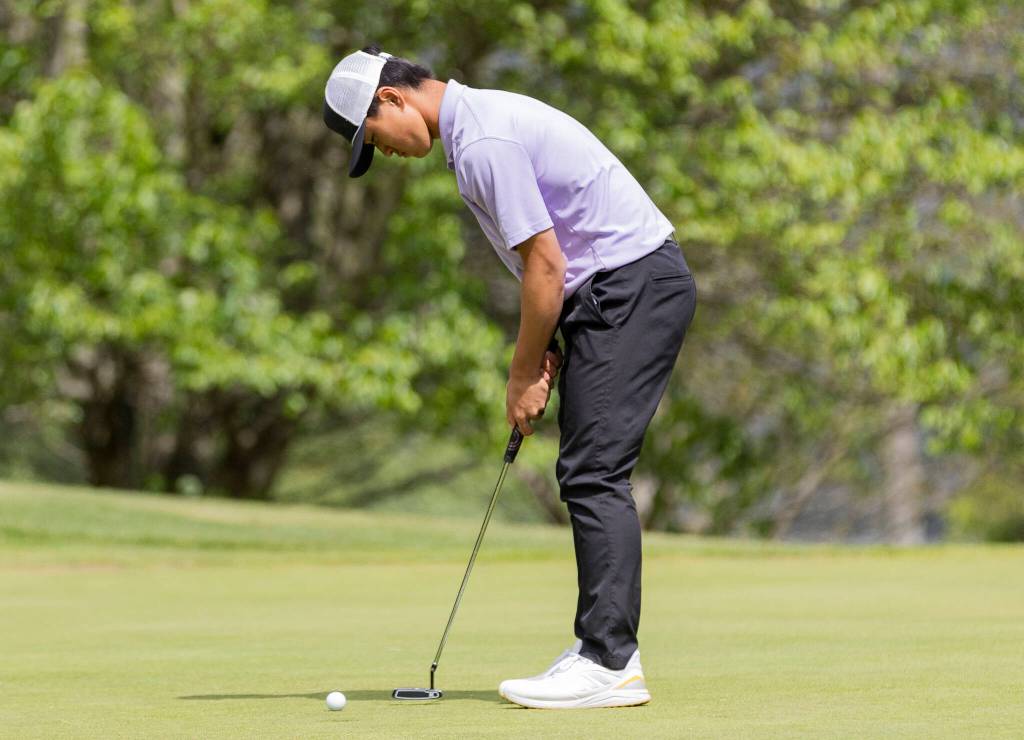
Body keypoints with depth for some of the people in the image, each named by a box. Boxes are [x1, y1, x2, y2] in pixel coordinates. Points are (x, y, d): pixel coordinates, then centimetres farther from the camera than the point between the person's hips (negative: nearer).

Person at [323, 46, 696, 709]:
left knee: (595, 473, -13)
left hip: (636, 286, -11)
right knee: (589, 474, 11)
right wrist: (543, 354, 12)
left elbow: (545, 266, -18)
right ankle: (607, 647, 13)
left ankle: (610, 664, -14)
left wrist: (524, 376, -6)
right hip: (616, 288, 11)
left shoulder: (483, 143, -18)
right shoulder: (482, 121, 16)